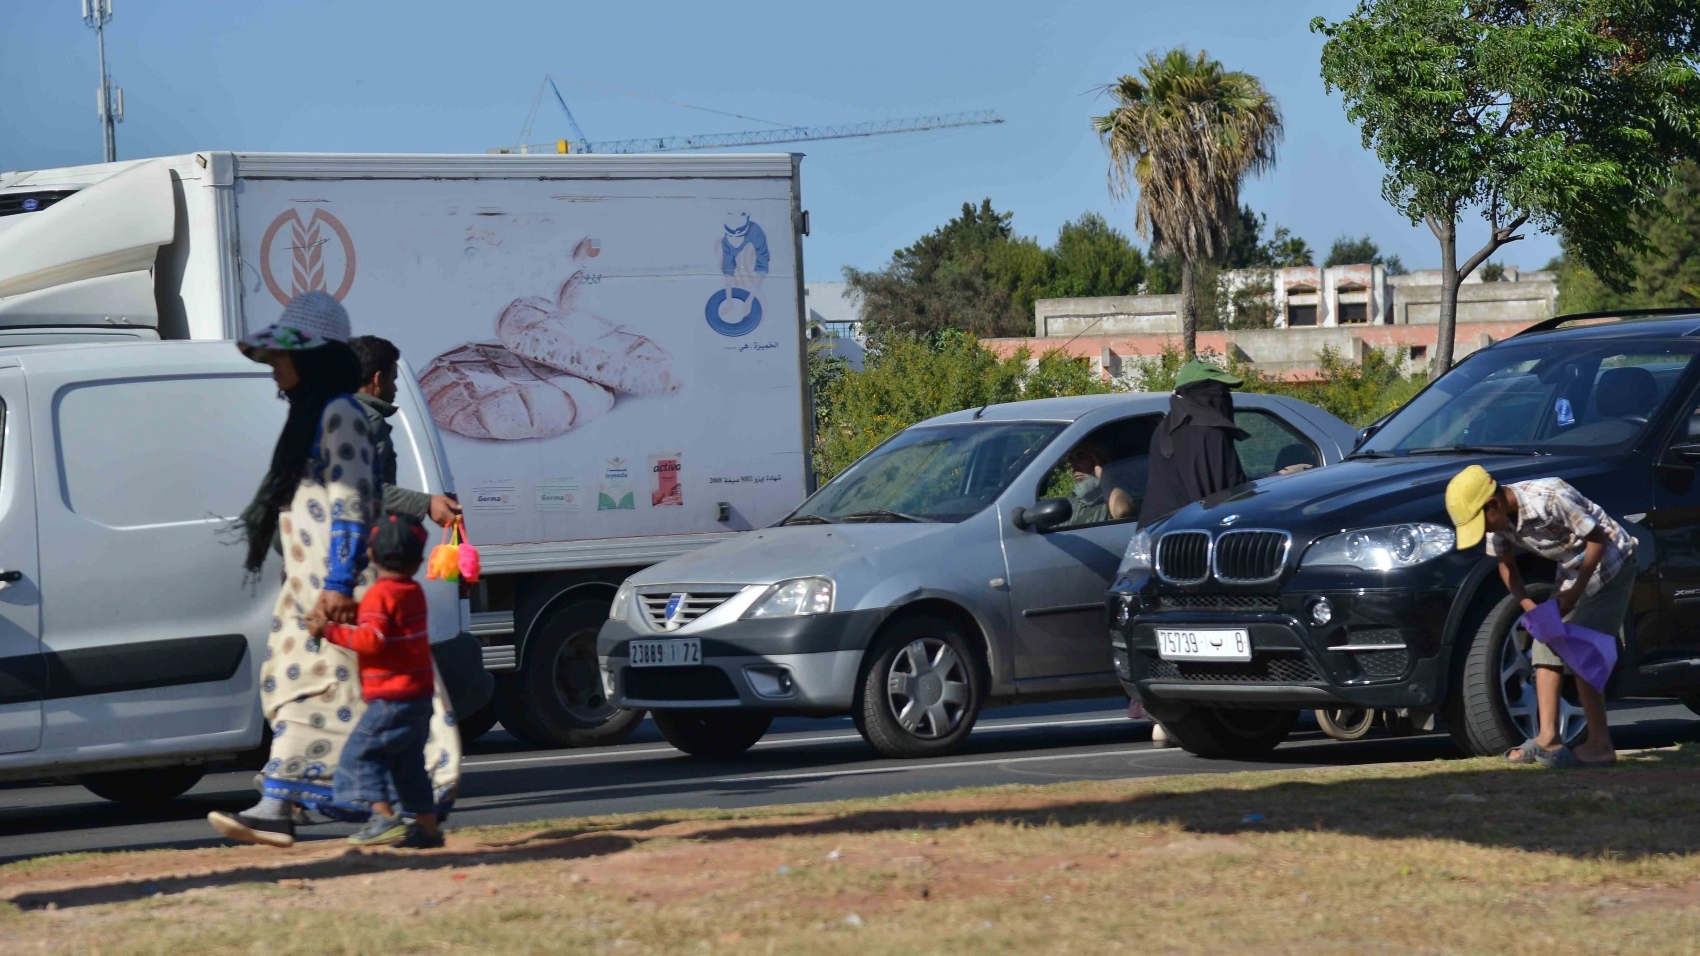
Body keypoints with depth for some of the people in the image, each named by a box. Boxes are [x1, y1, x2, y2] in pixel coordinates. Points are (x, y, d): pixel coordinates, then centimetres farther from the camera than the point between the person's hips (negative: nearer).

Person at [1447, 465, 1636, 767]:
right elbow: (1506, 564, 4)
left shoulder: (1551, 498, -33)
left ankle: (1599, 744, -11)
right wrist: (1531, 608, -10)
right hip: (1572, 569, 8)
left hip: (1609, 561, -8)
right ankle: (1548, 737, 2)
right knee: (1546, 648, 2)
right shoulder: (1499, 519, -10)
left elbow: (1597, 538, -24)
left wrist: (1575, 592, -23)